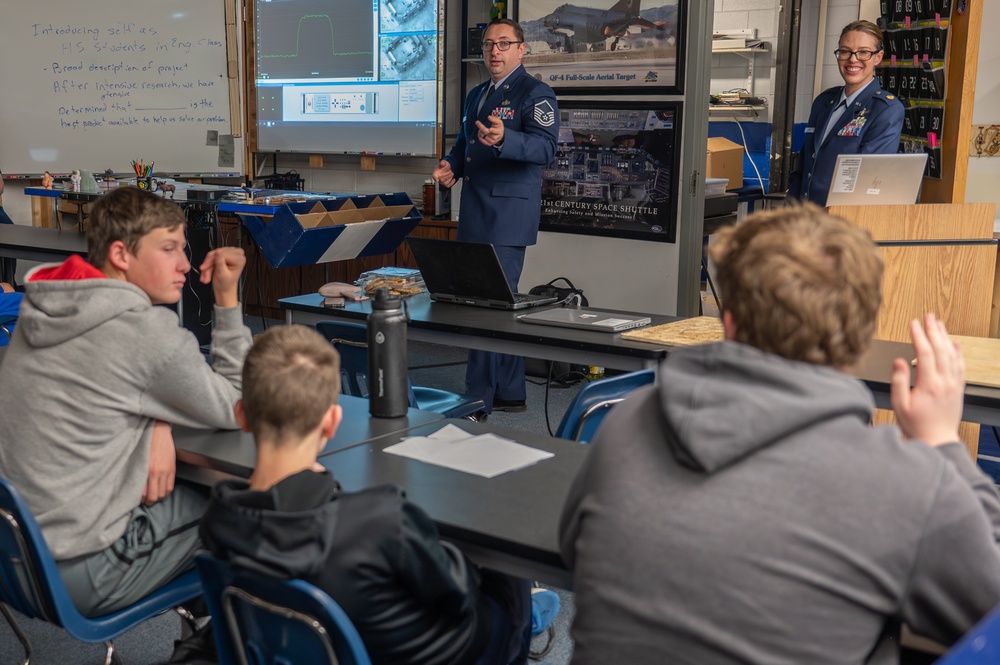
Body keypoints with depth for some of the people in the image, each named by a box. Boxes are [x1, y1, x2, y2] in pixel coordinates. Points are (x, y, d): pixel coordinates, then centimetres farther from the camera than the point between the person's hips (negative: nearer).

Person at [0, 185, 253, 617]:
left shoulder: (39, 311, 2)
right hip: (79, 573, -8)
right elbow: (235, 411, -7)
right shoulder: (149, 331, -22)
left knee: (195, 486, 21)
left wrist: (157, 425, -6)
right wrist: (228, 298, -7)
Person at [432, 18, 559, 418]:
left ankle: (477, 403, -5)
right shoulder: (476, 95, 19)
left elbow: (546, 147, -21)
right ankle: (510, 394, 23)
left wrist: (503, 139, -38)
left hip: (508, 214, -9)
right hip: (476, 215, 9)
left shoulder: (535, 93, -6)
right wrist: (452, 165, 8)